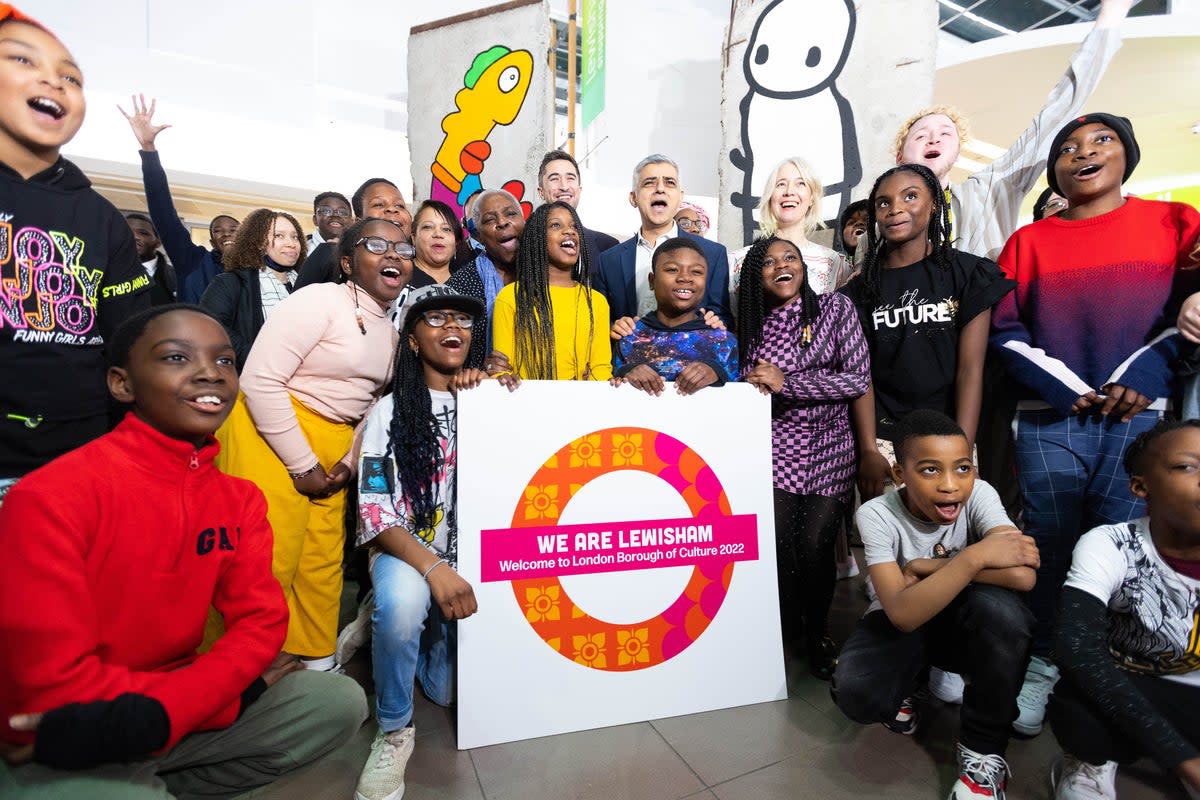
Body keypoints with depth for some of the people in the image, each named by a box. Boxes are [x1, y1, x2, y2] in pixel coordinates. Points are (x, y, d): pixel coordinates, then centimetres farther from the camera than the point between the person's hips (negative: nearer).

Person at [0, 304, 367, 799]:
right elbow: (53, 686, -20)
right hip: (59, 753, -5)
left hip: (175, 718, 6)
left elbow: (262, 620, -6)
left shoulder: (240, 499, -2)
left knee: (340, 702, -3)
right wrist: (236, 685, -16)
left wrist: (153, 714, -22)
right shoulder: (52, 496, -19)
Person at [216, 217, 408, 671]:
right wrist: (302, 464, -16)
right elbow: (260, 380, -19)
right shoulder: (319, 300, -13)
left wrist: (350, 461, 4)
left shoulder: (391, 331, 10)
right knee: (267, 564, -3)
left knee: (323, 561, 12)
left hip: (330, 446, 7)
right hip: (271, 434, -7)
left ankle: (317, 661, 30)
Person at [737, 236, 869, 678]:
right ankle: (782, 634, 19)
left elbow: (858, 379, -9)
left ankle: (818, 634, 21)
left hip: (830, 450, -1)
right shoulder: (753, 323, 7)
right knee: (779, 545, -7)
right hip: (775, 451, 1)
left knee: (814, 546, -7)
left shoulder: (836, 308, -1)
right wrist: (750, 383, -12)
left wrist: (785, 382, -15)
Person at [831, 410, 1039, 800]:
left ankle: (983, 750, -10)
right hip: (900, 622, -2)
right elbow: (903, 614, -33)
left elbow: (1022, 575, -33)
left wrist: (926, 567, -27)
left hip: (965, 621, 2)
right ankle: (904, 689, 10)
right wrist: (974, 556, -38)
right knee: (856, 692, -31)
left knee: (1000, 608, -34)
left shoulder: (979, 494, -18)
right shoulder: (876, 514, -24)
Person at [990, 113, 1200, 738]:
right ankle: (1043, 666, 16)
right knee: (1050, 546, 2)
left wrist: (1145, 378, -8)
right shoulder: (1028, 242, 10)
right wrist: (1066, 389, -8)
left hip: (1144, 418, 0)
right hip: (1049, 420, 0)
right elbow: (1004, 333, 3)